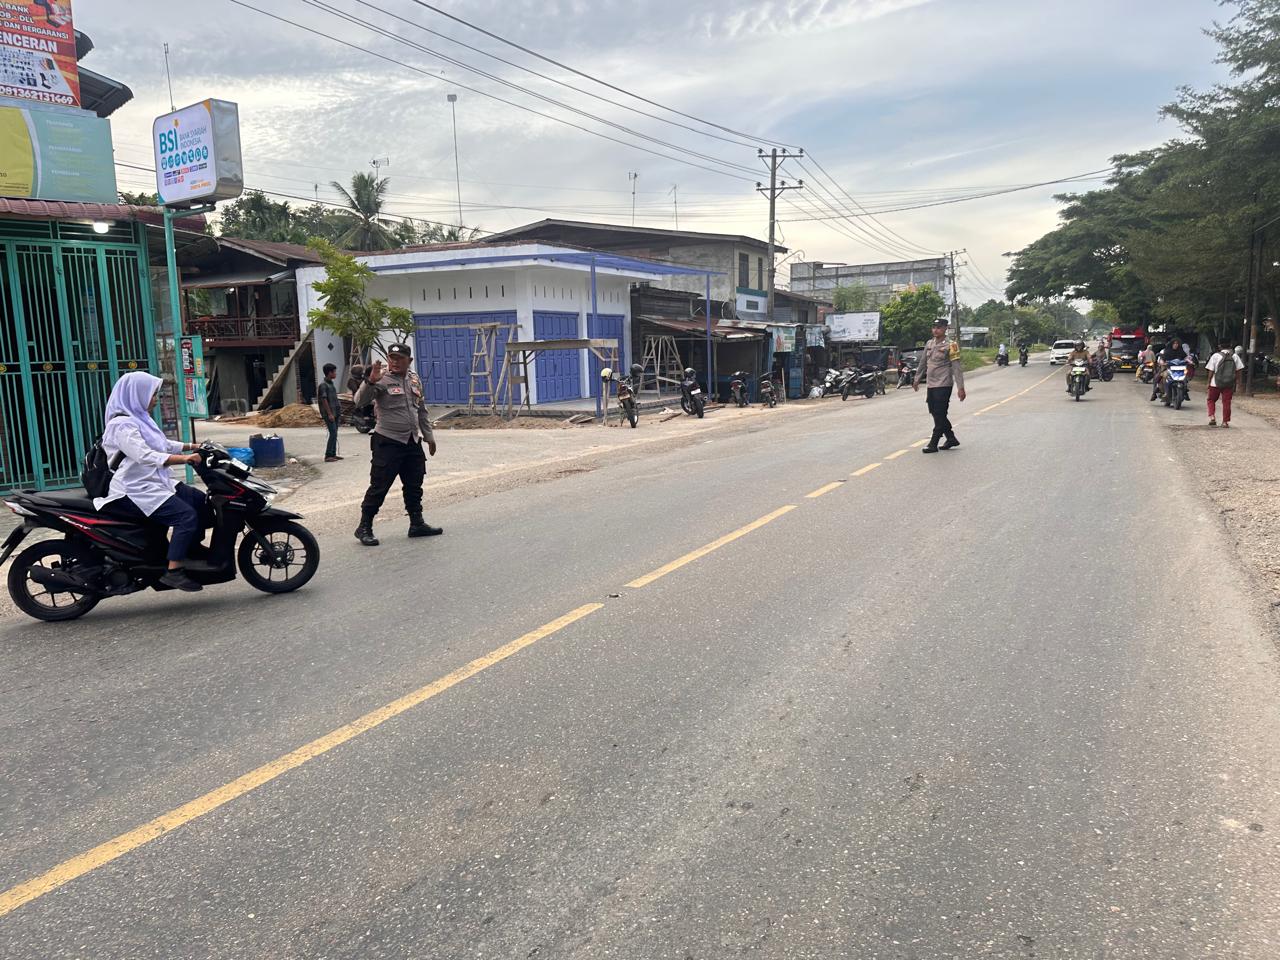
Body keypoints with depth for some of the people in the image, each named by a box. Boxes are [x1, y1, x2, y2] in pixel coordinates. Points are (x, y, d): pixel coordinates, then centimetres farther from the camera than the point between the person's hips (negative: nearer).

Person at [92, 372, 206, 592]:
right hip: (135, 490, -11)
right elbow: (144, 455, -30)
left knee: (200, 501, 7)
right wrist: (184, 458, -36)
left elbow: (162, 444, 28)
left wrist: (191, 447, 16)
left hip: (154, 482, 11)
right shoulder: (122, 425, -16)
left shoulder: (139, 419, 16)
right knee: (187, 516, -23)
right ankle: (173, 571, -21)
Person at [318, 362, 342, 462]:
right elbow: (324, 400, -17)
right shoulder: (323, 385, -12)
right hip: (329, 414, -9)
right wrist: (329, 414, -20)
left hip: (335, 413, 9)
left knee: (334, 434, 10)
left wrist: (339, 408, 19)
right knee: (333, 433, -12)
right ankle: (328, 456, -11)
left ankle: (333, 454, 16)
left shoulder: (331, 383, 16)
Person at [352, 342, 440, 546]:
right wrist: (370, 381, -38)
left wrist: (429, 436, 20)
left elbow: (422, 411, 20)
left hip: (412, 442, 7)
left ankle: (417, 524, 24)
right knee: (379, 487, -3)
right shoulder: (381, 380, -10)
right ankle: (364, 527, 7)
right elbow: (360, 401, -23)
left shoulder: (414, 379, 11)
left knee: (414, 486, 13)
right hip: (387, 443, -6)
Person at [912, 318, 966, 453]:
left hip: (943, 385, -7)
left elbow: (957, 368, -11)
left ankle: (933, 444, -2)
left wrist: (960, 387, -15)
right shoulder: (929, 344, 11)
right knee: (936, 414, 12)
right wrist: (917, 380, 23)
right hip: (930, 385, 7)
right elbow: (923, 363, 21)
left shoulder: (950, 346, -8)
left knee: (939, 415, -5)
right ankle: (951, 439, 26)